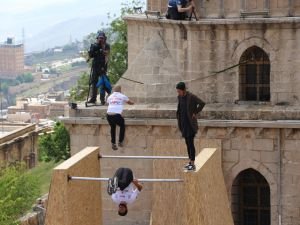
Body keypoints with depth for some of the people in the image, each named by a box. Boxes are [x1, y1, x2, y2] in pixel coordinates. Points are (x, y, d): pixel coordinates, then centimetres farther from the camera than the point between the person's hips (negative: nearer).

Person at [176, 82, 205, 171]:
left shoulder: (191, 97, -15)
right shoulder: (179, 97, 7)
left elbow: (202, 103, -19)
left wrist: (195, 113, -13)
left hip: (190, 123, -8)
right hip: (183, 123, 8)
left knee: (190, 143, -9)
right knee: (187, 143, 12)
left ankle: (193, 164, -8)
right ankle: (190, 161, 20)